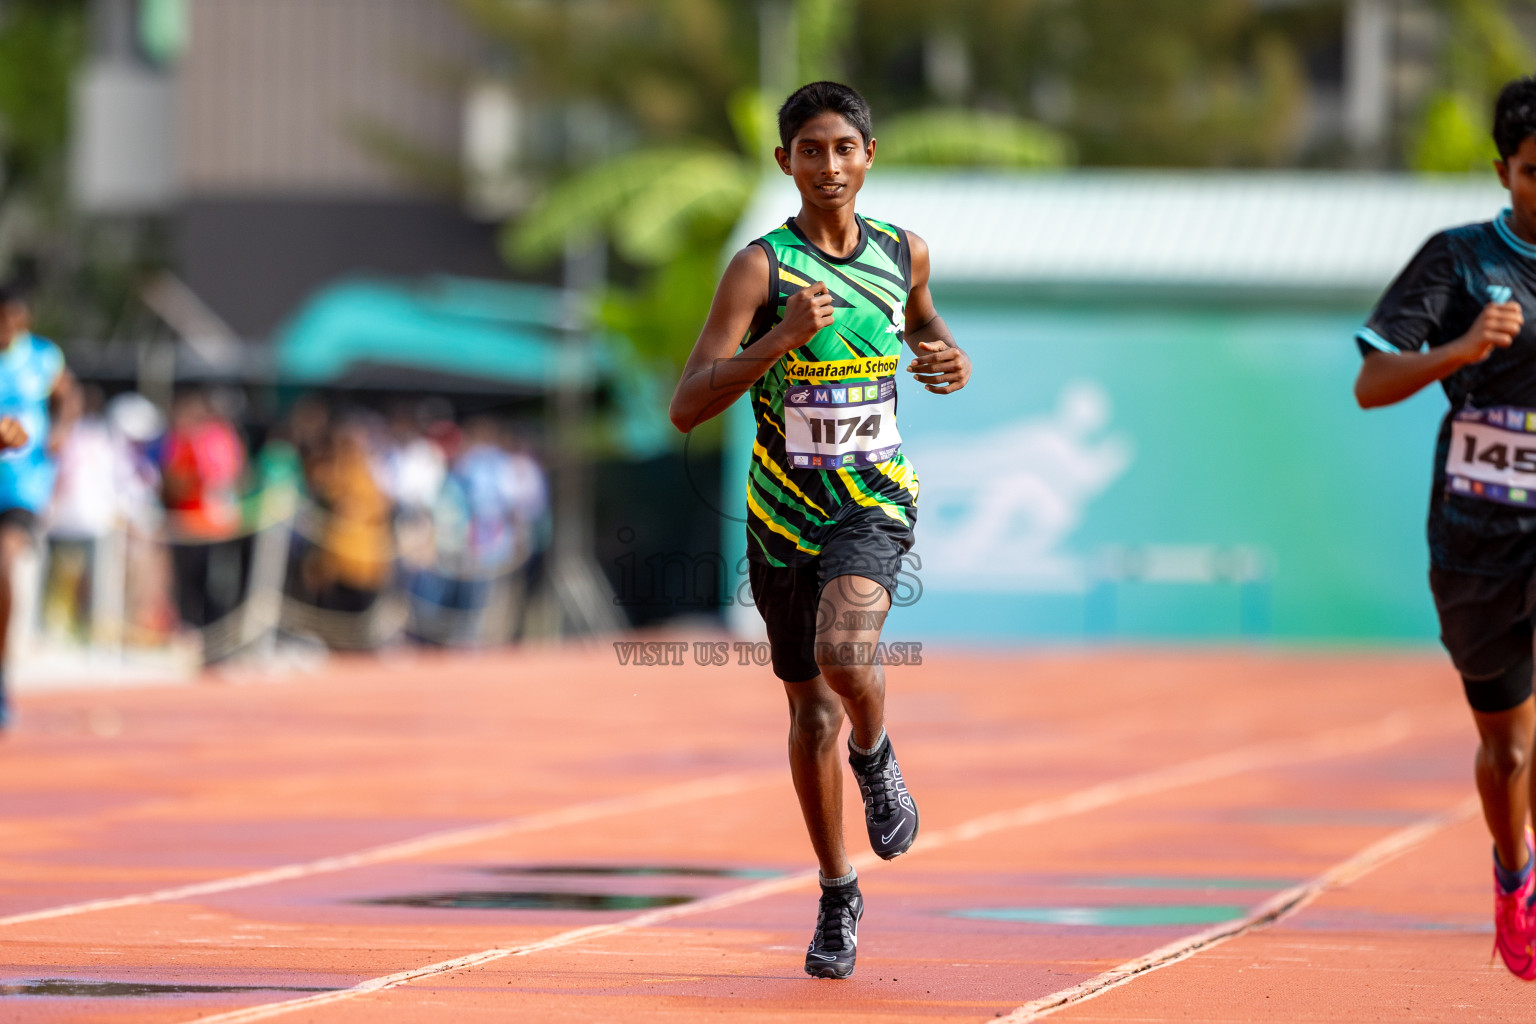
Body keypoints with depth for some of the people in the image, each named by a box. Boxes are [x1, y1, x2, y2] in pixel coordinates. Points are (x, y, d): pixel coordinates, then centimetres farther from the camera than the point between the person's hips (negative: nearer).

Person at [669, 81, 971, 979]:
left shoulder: (904, 253, 1)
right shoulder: (762, 268, -12)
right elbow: (687, 408, -19)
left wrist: (949, 360, 3)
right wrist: (779, 340, -31)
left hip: (875, 500, 0)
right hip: (784, 509, 0)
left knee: (844, 651, -29)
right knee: (811, 712, 10)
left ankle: (877, 758, 4)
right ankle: (839, 897, 27)